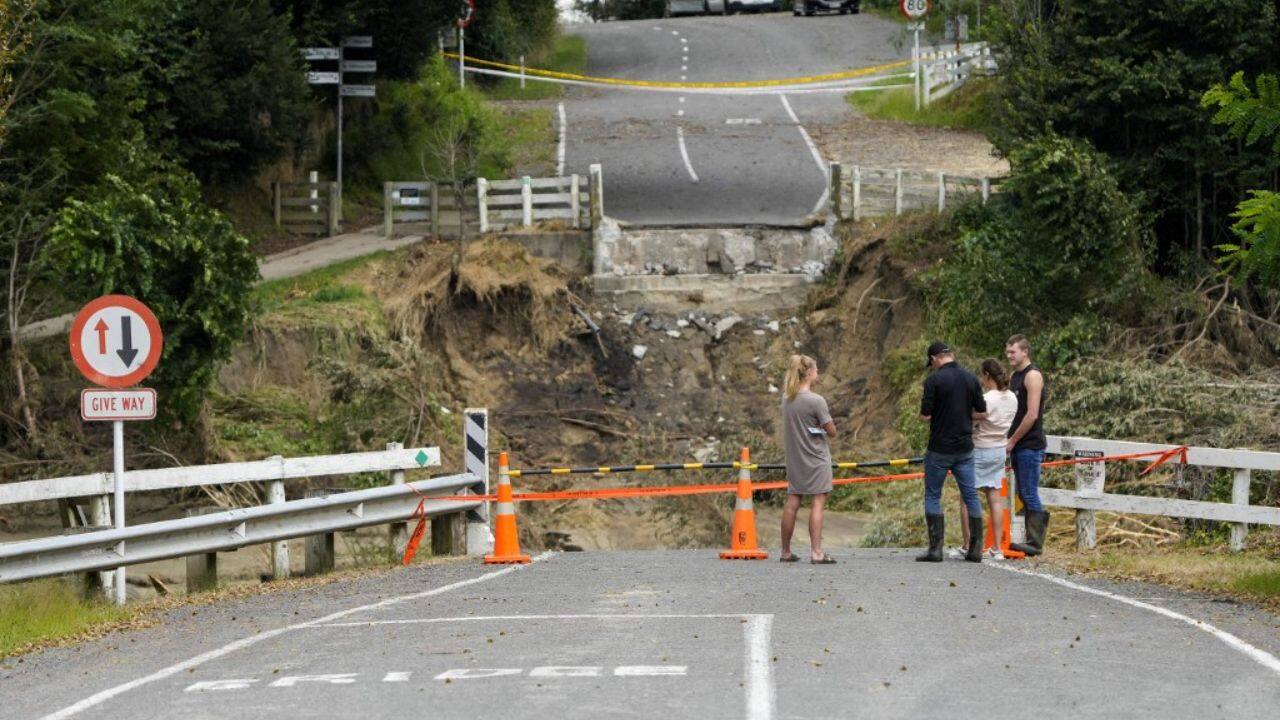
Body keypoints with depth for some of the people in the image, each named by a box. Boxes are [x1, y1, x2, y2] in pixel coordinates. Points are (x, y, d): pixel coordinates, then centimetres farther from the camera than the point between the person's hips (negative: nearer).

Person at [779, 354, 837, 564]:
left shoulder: (786, 399, 4)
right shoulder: (816, 401, -15)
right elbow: (832, 431, -11)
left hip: (794, 458, 6)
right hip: (816, 460, -6)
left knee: (792, 503, 10)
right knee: (818, 503, -5)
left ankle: (786, 551, 16)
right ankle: (816, 552, -11)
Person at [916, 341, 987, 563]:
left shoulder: (934, 380, -12)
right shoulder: (971, 378, 3)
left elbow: (925, 415, -13)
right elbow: (981, 413, 6)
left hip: (940, 449, -4)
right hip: (965, 448, 4)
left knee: (933, 496, 6)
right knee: (971, 496, 9)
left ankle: (935, 549, 0)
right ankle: (975, 549, 7)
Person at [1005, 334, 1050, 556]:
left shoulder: (1033, 376, -12)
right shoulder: (1014, 376, 16)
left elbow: (1032, 415, -18)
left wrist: (1012, 441, -12)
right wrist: (1010, 441, 11)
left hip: (1030, 446, -9)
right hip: (1017, 446, 9)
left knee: (1030, 495, -8)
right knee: (1024, 495, 10)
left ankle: (1035, 543, -5)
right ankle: (1032, 540, 14)